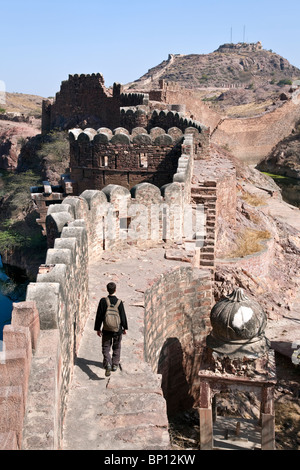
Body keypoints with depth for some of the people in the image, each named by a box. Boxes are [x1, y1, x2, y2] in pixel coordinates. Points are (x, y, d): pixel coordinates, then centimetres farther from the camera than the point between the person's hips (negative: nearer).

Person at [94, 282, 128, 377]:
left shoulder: (103, 301, -10)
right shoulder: (119, 302, -11)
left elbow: (99, 316, -6)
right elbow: (123, 316, -4)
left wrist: (98, 329, 5)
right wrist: (124, 328, 10)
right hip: (118, 330, 0)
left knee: (106, 348, 7)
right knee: (116, 348, 19)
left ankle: (108, 364, -13)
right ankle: (115, 365, 26)